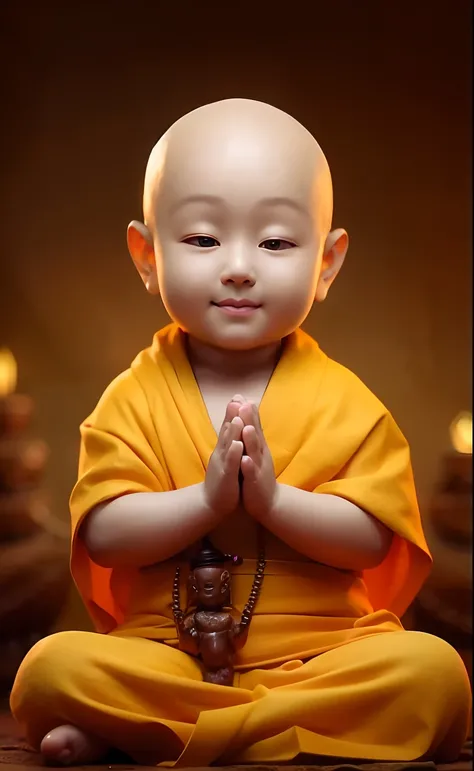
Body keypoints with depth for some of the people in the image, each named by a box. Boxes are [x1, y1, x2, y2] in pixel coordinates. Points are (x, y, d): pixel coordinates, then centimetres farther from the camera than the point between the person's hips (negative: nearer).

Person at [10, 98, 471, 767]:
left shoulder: (344, 402, 1)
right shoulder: (133, 399, 2)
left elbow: (371, 539, -6)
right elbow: (105, 534, -8)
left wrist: (273, 497, -22)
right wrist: (207, 499, -22)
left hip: (322, 648, 2)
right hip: (165, 652, -1)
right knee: (51, 668, -25)